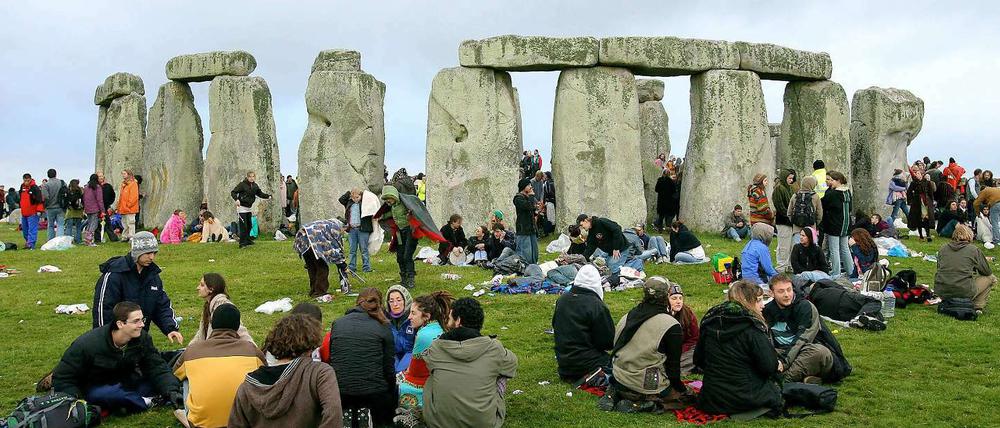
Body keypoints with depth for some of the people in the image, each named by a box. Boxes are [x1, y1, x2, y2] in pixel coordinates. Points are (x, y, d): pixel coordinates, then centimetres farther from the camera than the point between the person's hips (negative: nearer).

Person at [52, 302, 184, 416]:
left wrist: (172, 391, -32)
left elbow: (158, 368, -15)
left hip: (125, 384, 4)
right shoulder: (88, 344, -25)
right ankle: (146, 403, -16)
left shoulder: (143, 338, -14)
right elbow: (63, 378, -18)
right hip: (94, 389, -4)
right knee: (107, 394, -38)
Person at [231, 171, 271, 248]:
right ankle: (242, 243, -6)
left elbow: (260, 193, 12)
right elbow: (233, 192, -16)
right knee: (243, 225, -10)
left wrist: (268, 196, -3)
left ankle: (247, 240, 29)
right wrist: (237, 199, -33)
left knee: (249, 224, 15)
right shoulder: (242, 184, -15)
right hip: (242, 207, -7)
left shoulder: (255, 186, 3)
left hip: (249, 207, 7)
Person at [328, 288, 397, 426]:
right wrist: (392, 394, 11)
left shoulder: (336, 324, 6)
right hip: (375, 393, -2)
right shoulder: (383, 327, -1)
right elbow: (389, 367, -1)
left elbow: (330, 359, 10)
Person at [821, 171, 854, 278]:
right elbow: (850, 208, 13)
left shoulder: (831, 193, -19)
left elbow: (823, 205, -12)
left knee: (834, 250, -2)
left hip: (833, 225, -8)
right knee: (844, 248, 18)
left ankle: (836, 274, -1)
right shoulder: (848, 192, 7)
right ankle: (850, 271, 25)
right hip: (845, 225, 8)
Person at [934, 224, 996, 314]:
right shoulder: (973, 250, 0)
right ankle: (977, 307, 10)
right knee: (991, 278, 18)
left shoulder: (943, 248, 10)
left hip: (941, 292, 4)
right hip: (964, 293, -4)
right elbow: (987, 272, 9)